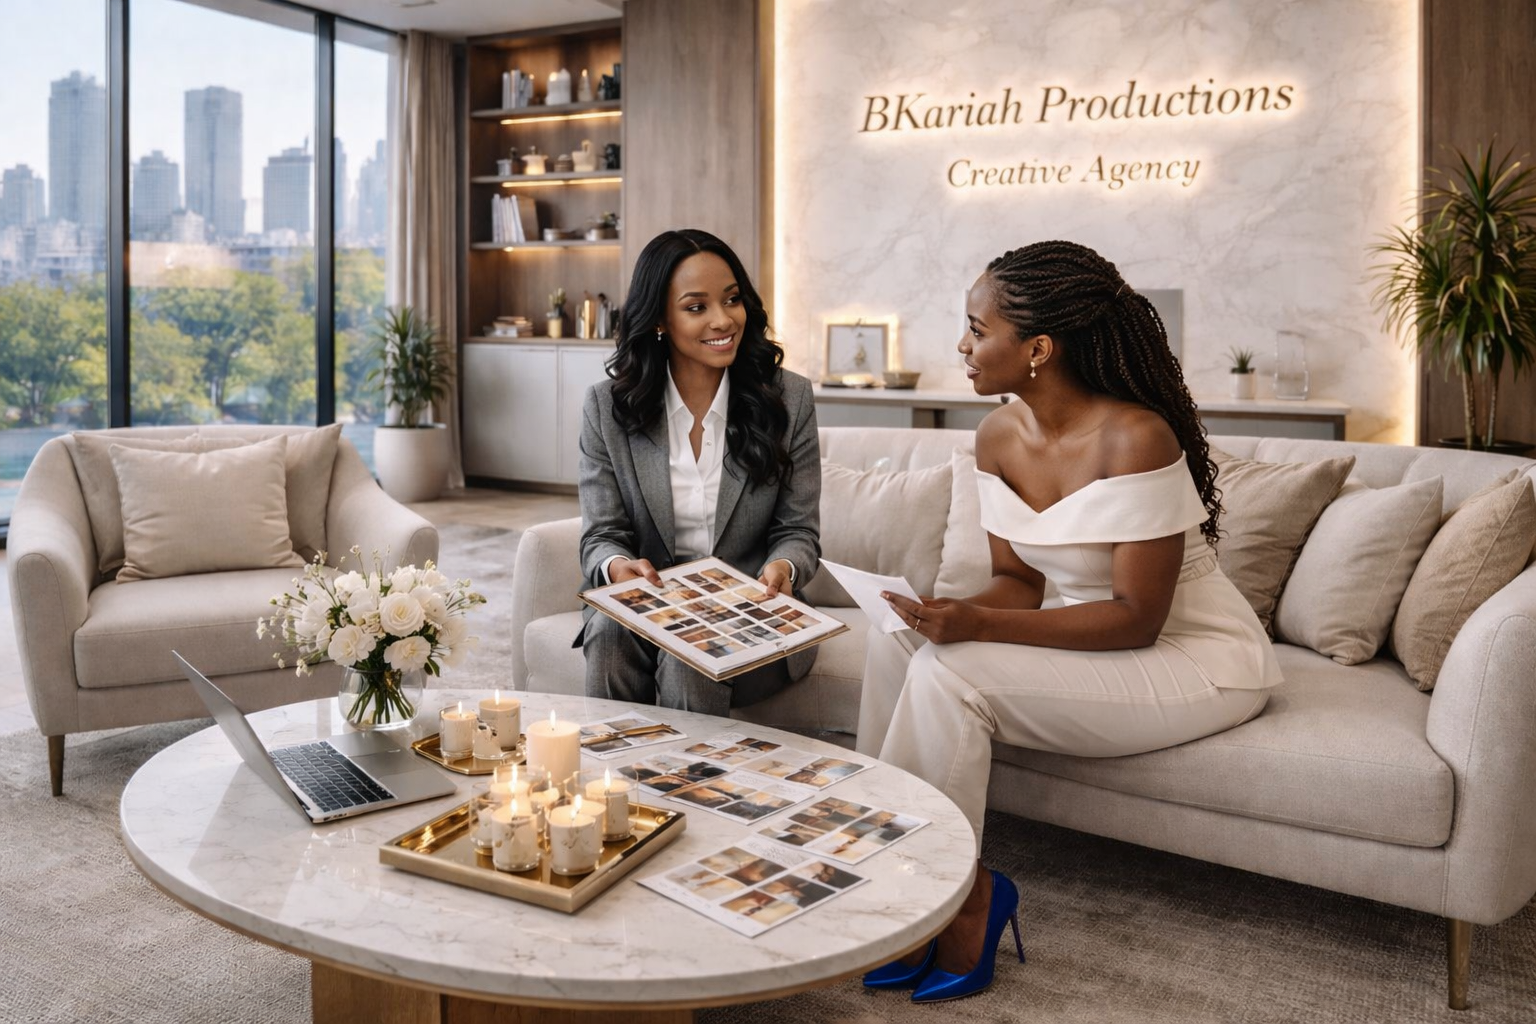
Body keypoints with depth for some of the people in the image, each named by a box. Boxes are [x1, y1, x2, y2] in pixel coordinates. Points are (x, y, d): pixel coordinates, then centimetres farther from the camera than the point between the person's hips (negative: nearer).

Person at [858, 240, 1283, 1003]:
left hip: (1199, 660, -7)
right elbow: (1019, 579, 5)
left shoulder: (1136, 439, -25)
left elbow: (1137, 620, -23)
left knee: (949, 675, -24)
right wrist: (958, 615, -18)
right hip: (1094, 643, 8)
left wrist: (977, 626, -31)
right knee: (894, 650, -12)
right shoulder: (999, 435, -2)